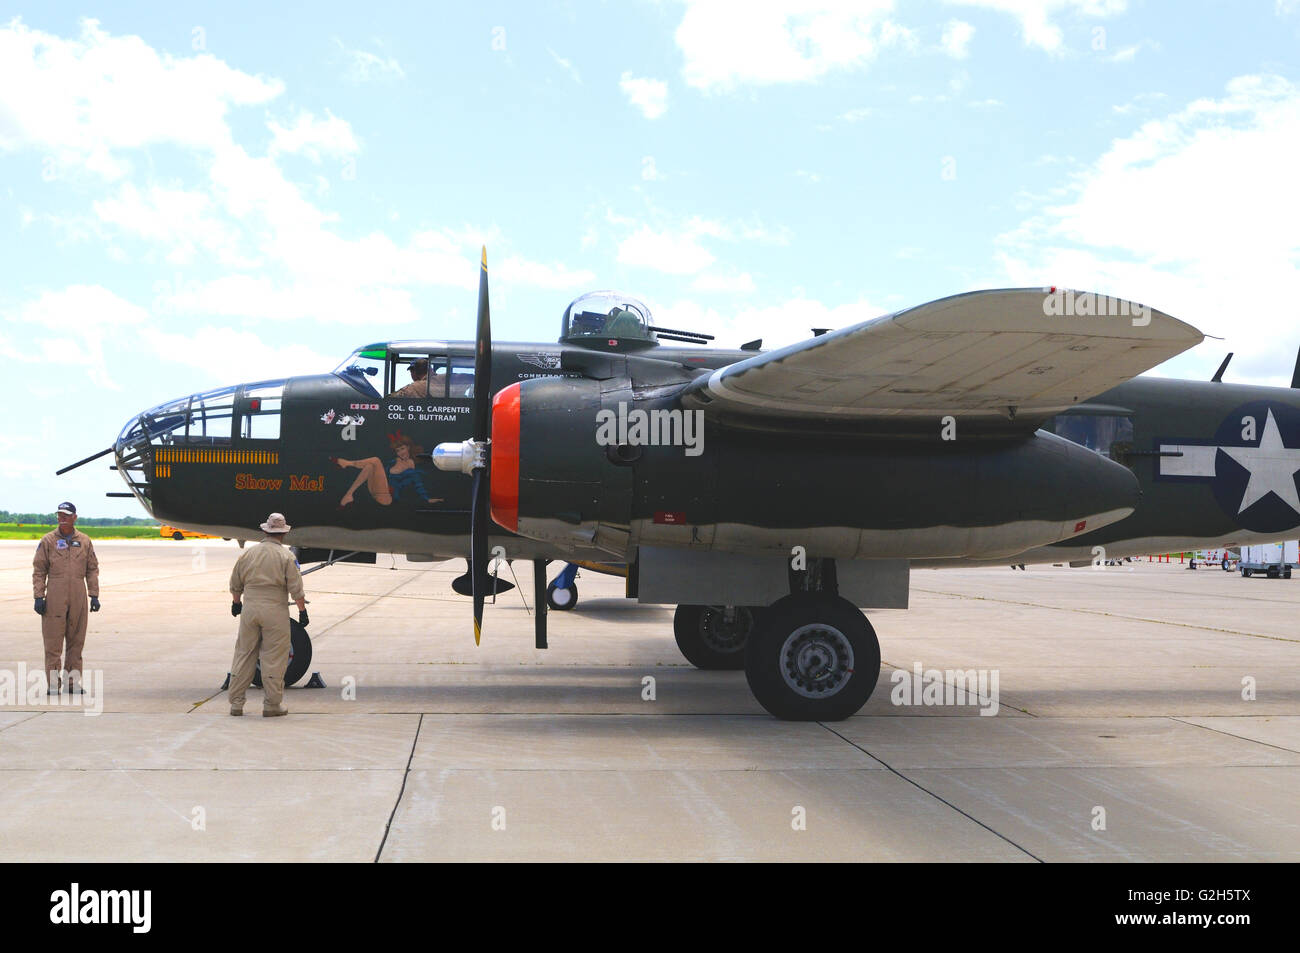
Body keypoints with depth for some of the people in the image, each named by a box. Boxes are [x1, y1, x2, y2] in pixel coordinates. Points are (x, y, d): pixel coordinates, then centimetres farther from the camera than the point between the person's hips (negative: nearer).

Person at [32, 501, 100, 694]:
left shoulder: (85, 541, 10)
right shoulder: (48, 541, 4)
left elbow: (92, 570, 13)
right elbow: (39, 571, 4)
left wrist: (94, 595, 6)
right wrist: (39, 596, -3)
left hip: (78, 597, 2)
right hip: (55, 597, -2)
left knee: (76, 640, 5)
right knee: (53, 641, -4)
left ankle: (74, 681, 11)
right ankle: (53, 683, 0)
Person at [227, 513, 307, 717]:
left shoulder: (248, 553, 7)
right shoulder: (286, 556, -5)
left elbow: (235, 584, 16)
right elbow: (295, 588, -8)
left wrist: (236, 603, 31)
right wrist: (302, 610, -1)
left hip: (250, 608, 4)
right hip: (275, 611, -4)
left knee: (243, 655, 10)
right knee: (274, 658, 1)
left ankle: (236, 703, 14)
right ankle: (272, 704, 4)